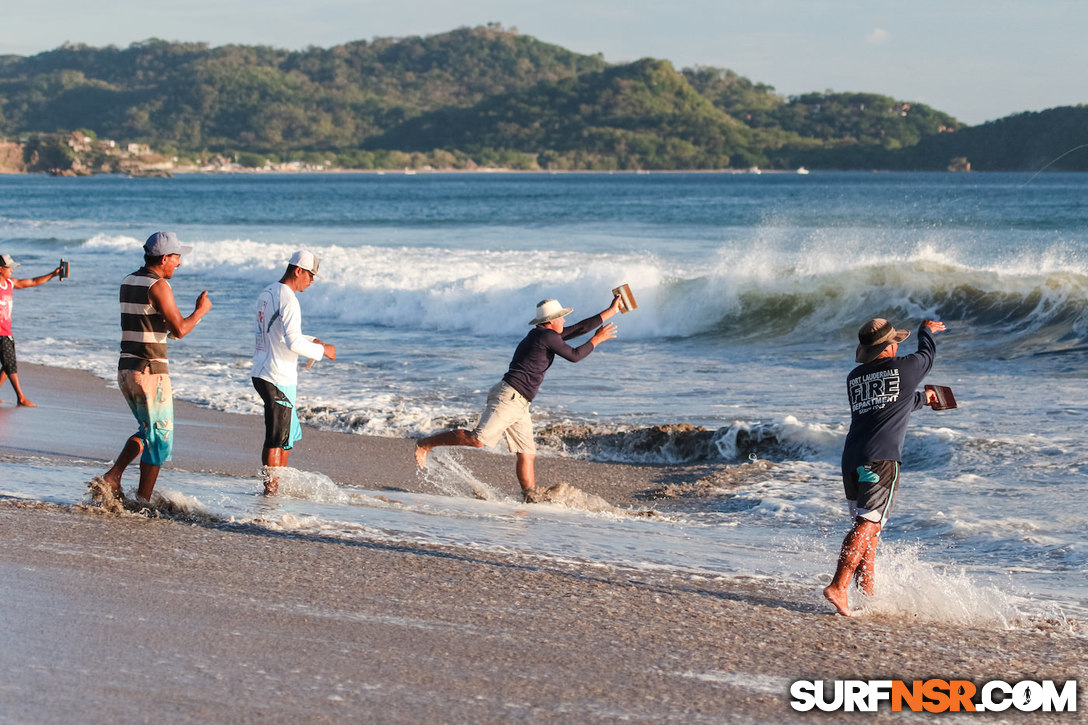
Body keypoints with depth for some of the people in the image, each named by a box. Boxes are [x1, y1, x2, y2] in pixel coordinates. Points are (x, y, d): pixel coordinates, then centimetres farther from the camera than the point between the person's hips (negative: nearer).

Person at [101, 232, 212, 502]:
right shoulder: (158, 285, -14)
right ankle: (143, 501, 7)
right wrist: (200, 310, -1)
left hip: (125, 369, 8)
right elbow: (179, 330, -18)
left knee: (148, 431, 22)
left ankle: (113, 476, 8)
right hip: (150, 371, -8)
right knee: (159, 438, 4)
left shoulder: (128, 282, 13)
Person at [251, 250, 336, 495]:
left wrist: (311, 341, 17)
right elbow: (293, 343, -25)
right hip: (278, 379, -10)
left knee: (290, 433, 18)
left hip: (261, 373, 10)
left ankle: (277, 485, 24)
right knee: (276, 439, -2)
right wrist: (322, 351, -12)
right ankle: (271, 488, 4)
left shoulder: (266, 293, 13)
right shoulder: (287, 300, -18)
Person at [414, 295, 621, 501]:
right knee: (477, 439, -18)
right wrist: (596, 340, 10)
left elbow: (579, 329, 26)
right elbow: (574, 356, -4)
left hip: (518, 405, 11)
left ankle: (530, 499, 5)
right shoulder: (547, 336, -8)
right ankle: (426, 444, -8)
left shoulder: (547, 335, 20)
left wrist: (611, 311, 30)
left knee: (527, 455, 6)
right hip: (508, 397, -11)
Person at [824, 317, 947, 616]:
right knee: (867, 525, -12)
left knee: (867, 527, 14)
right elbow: (926, 355, 27)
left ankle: (868, 594, 14)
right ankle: (838, 587, -24)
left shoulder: (854, 378, 19)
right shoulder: (905, 368, 3)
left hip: (851, 457, 6)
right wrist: (927, 331, 48)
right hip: (881, 458, -6)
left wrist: (921, 398, 52)